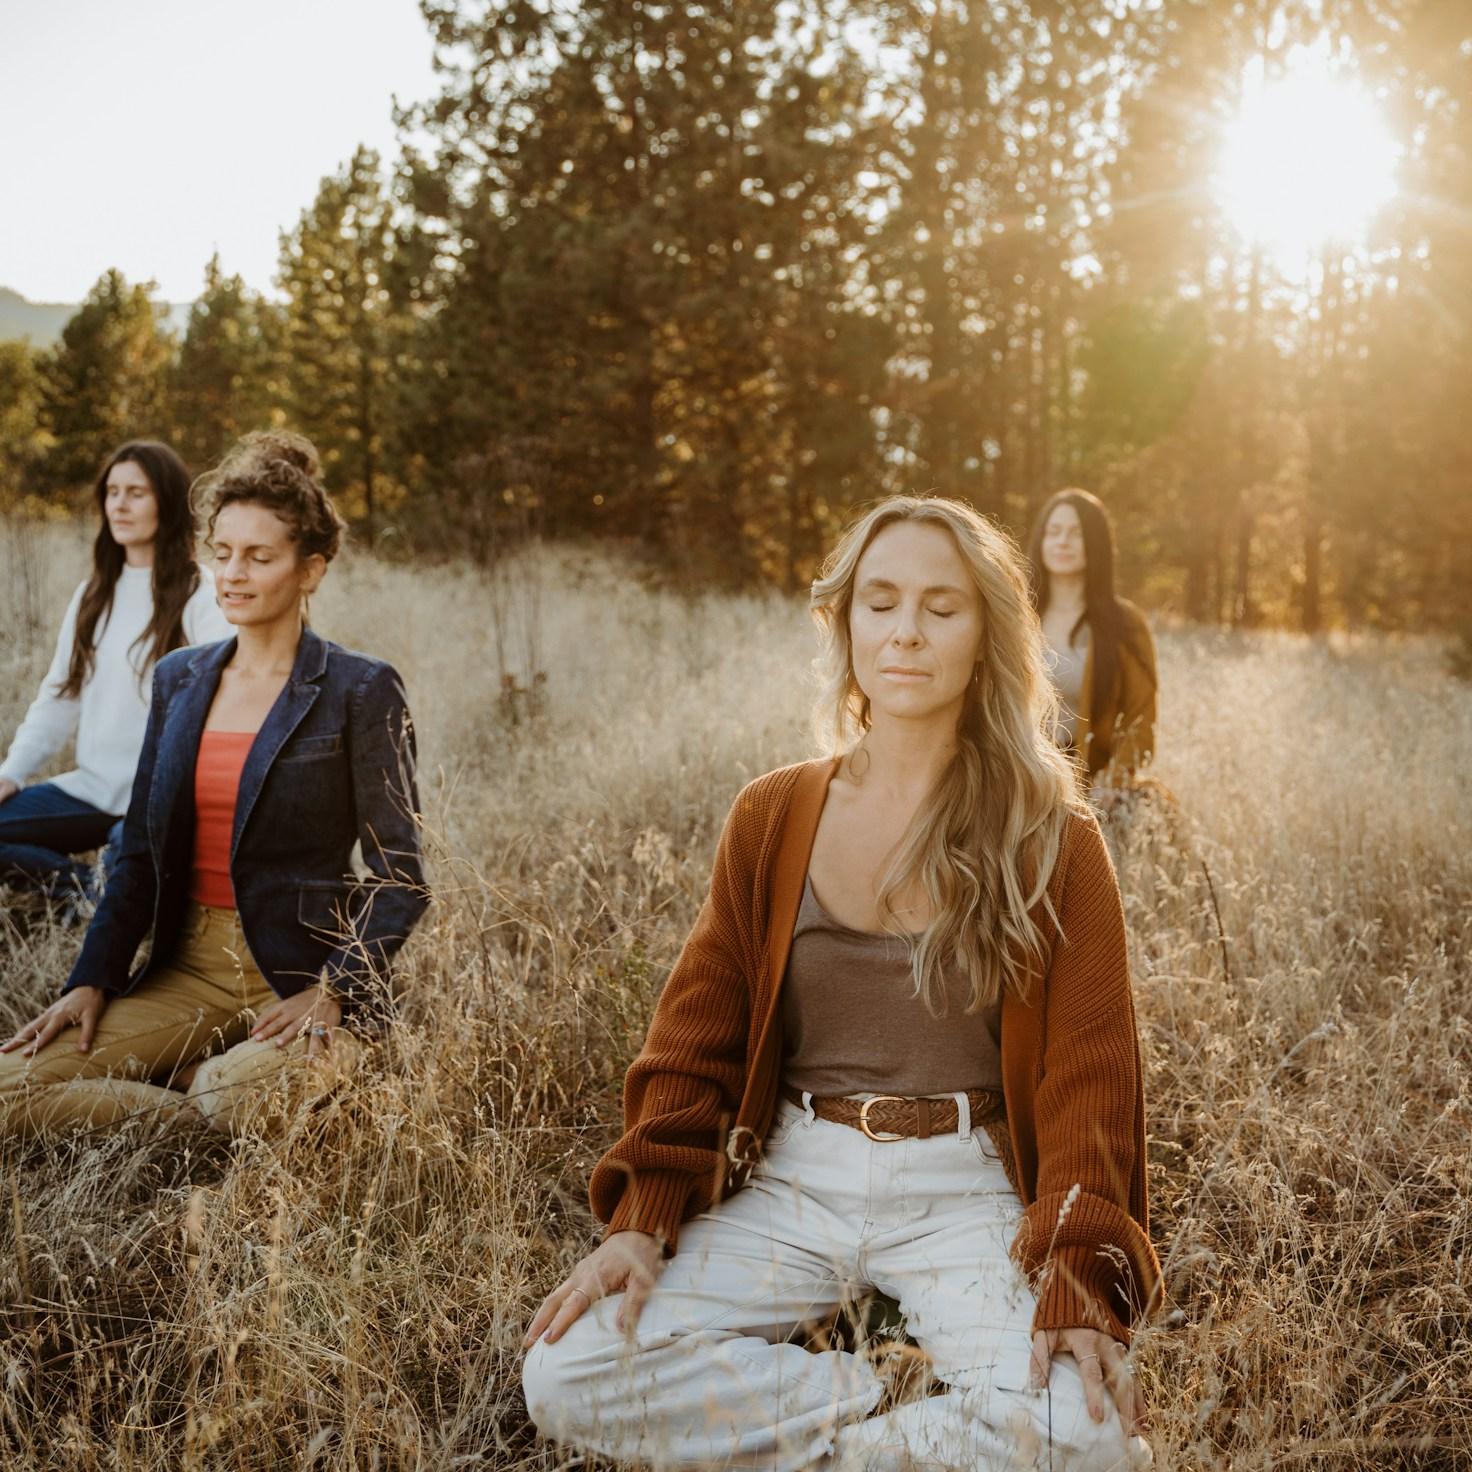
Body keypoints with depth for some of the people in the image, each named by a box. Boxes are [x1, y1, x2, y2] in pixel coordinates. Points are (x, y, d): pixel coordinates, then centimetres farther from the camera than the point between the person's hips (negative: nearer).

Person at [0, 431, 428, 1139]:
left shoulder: (360, 692, -5)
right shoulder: (178, 679, 12)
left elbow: (400, 880, -5)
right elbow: (138, 853, 14)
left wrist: (333, 991, -18)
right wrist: (91, 981, 2)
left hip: (300, 974, -5)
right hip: (189, 968, 5)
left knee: (238, 1099, -35)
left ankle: (212, 1078, -1)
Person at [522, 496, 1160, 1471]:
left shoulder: (1053, 842, -2)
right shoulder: (773, 818, 5)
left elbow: (1086, 1079, -5)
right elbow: (695, 1037, 5)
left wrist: (1078, 1278, -19)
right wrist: (645, 1220, -8)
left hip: (964, 1191, -2)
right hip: (792, 1179, 3)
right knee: (564, 1375, -17)